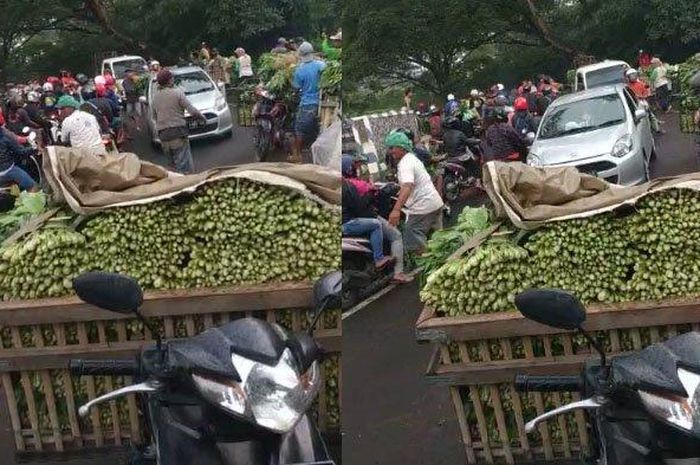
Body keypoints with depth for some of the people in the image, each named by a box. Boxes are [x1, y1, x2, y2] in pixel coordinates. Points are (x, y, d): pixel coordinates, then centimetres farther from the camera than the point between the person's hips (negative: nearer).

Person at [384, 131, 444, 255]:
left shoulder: (405, 163, -18)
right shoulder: (413, 158, 14)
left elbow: (407, 187, -35)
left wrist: (396, 210, -46)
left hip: (423, 208, -11)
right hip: (436, 203, 11)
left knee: (414, 245, -7)